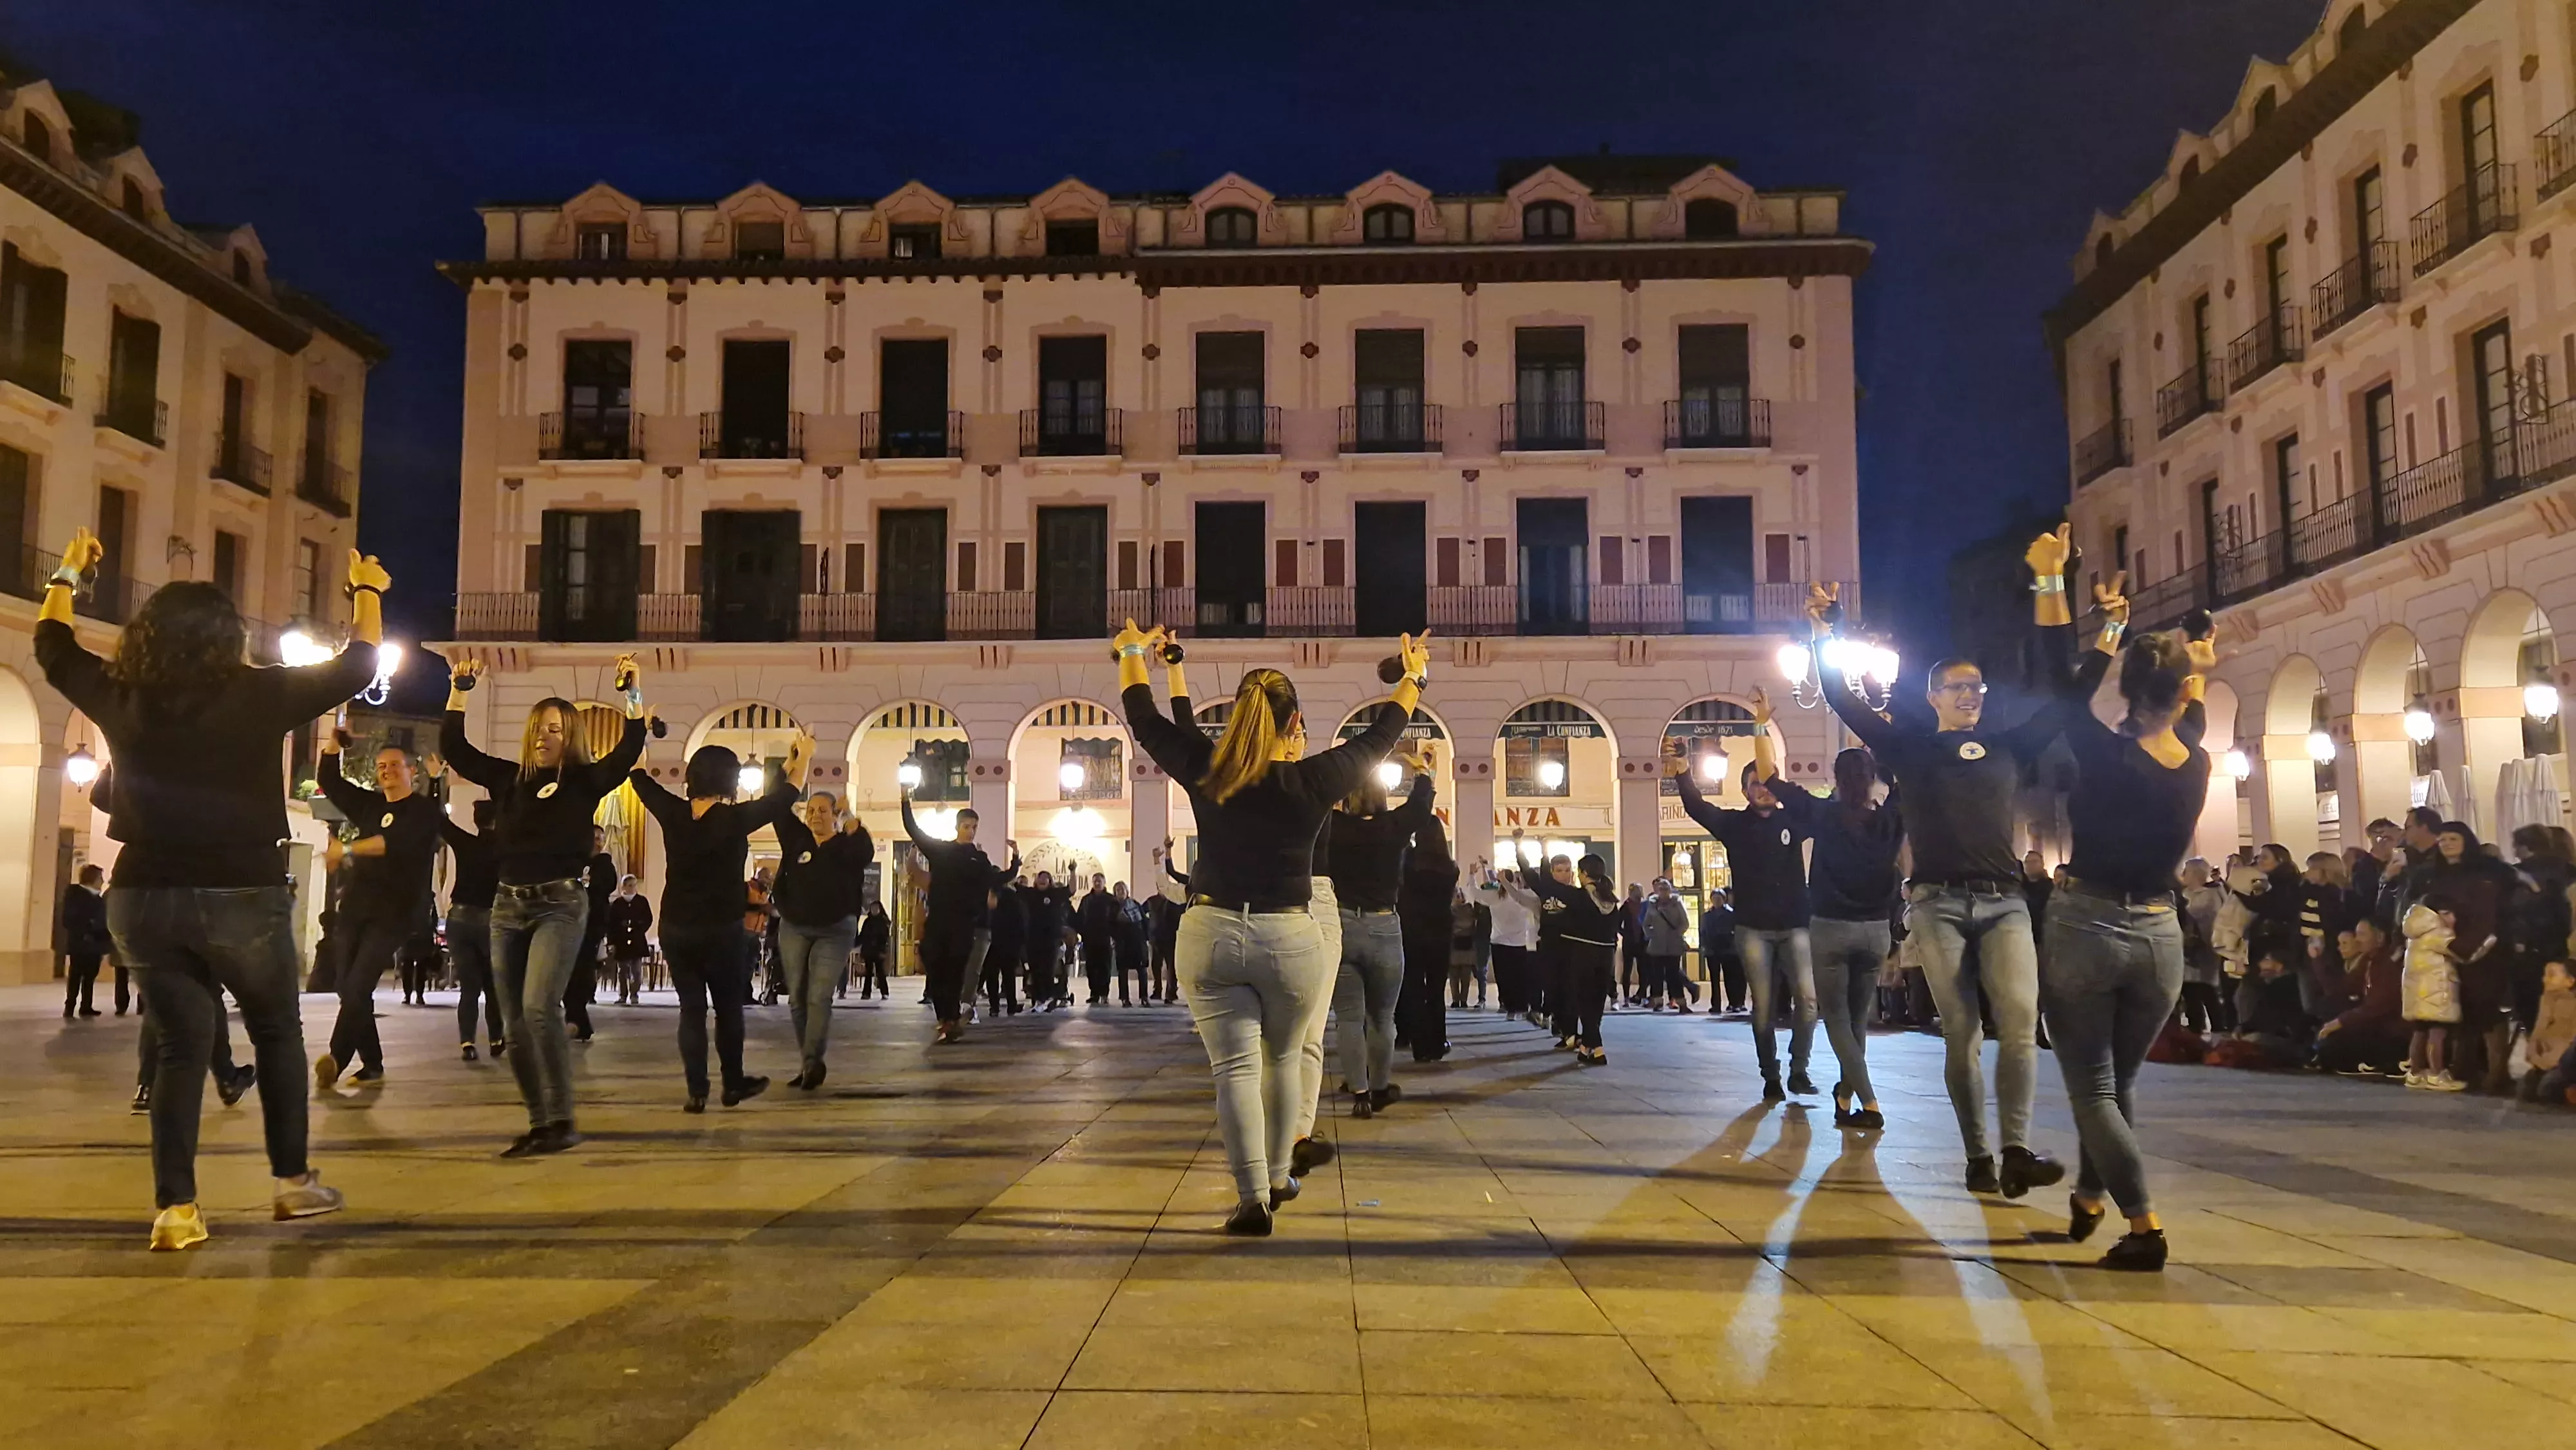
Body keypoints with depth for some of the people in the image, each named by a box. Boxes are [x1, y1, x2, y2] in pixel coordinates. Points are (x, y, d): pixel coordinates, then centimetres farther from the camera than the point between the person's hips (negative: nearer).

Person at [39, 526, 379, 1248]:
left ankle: (176, 1208, 2)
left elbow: (52, 648, 20)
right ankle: (293, 1180, 19)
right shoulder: (261, 696, -8)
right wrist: (366, 590, 17)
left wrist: (67, 573, 35)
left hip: (145, 899, 3)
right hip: (242, 896, -3)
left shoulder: (120, 697, 1)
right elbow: (357, 666, 2)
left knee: (182, 1045, 9)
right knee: (278, 1033, 15)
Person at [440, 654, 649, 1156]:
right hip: (508, 907, 5)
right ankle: (539, 1124, 16)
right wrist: (459, 691, 3)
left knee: (540, 1008, -23)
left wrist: (633, 693, -21)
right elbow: (454, 750, 9)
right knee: (515, 1026, 6)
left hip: (560, 905, -5)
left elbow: (629, 752, -15)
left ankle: (562, 1122, -17)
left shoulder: (585, 781, -1)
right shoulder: (508, 778, 10)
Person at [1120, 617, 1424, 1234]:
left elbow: (1146, 721, 14)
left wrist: (1133, 654, 31)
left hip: (1211, 935, 1)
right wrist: (1413, 678, 27)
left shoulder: (1204, 771, -2)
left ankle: (1252, 1197, -8)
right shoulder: (1313, 782, -6)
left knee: (1236, 1068, 0)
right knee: (1284, 1059, 20)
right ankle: (1276, 1178, 30)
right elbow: (1378, 738, 10)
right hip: (1290, 940, 0)